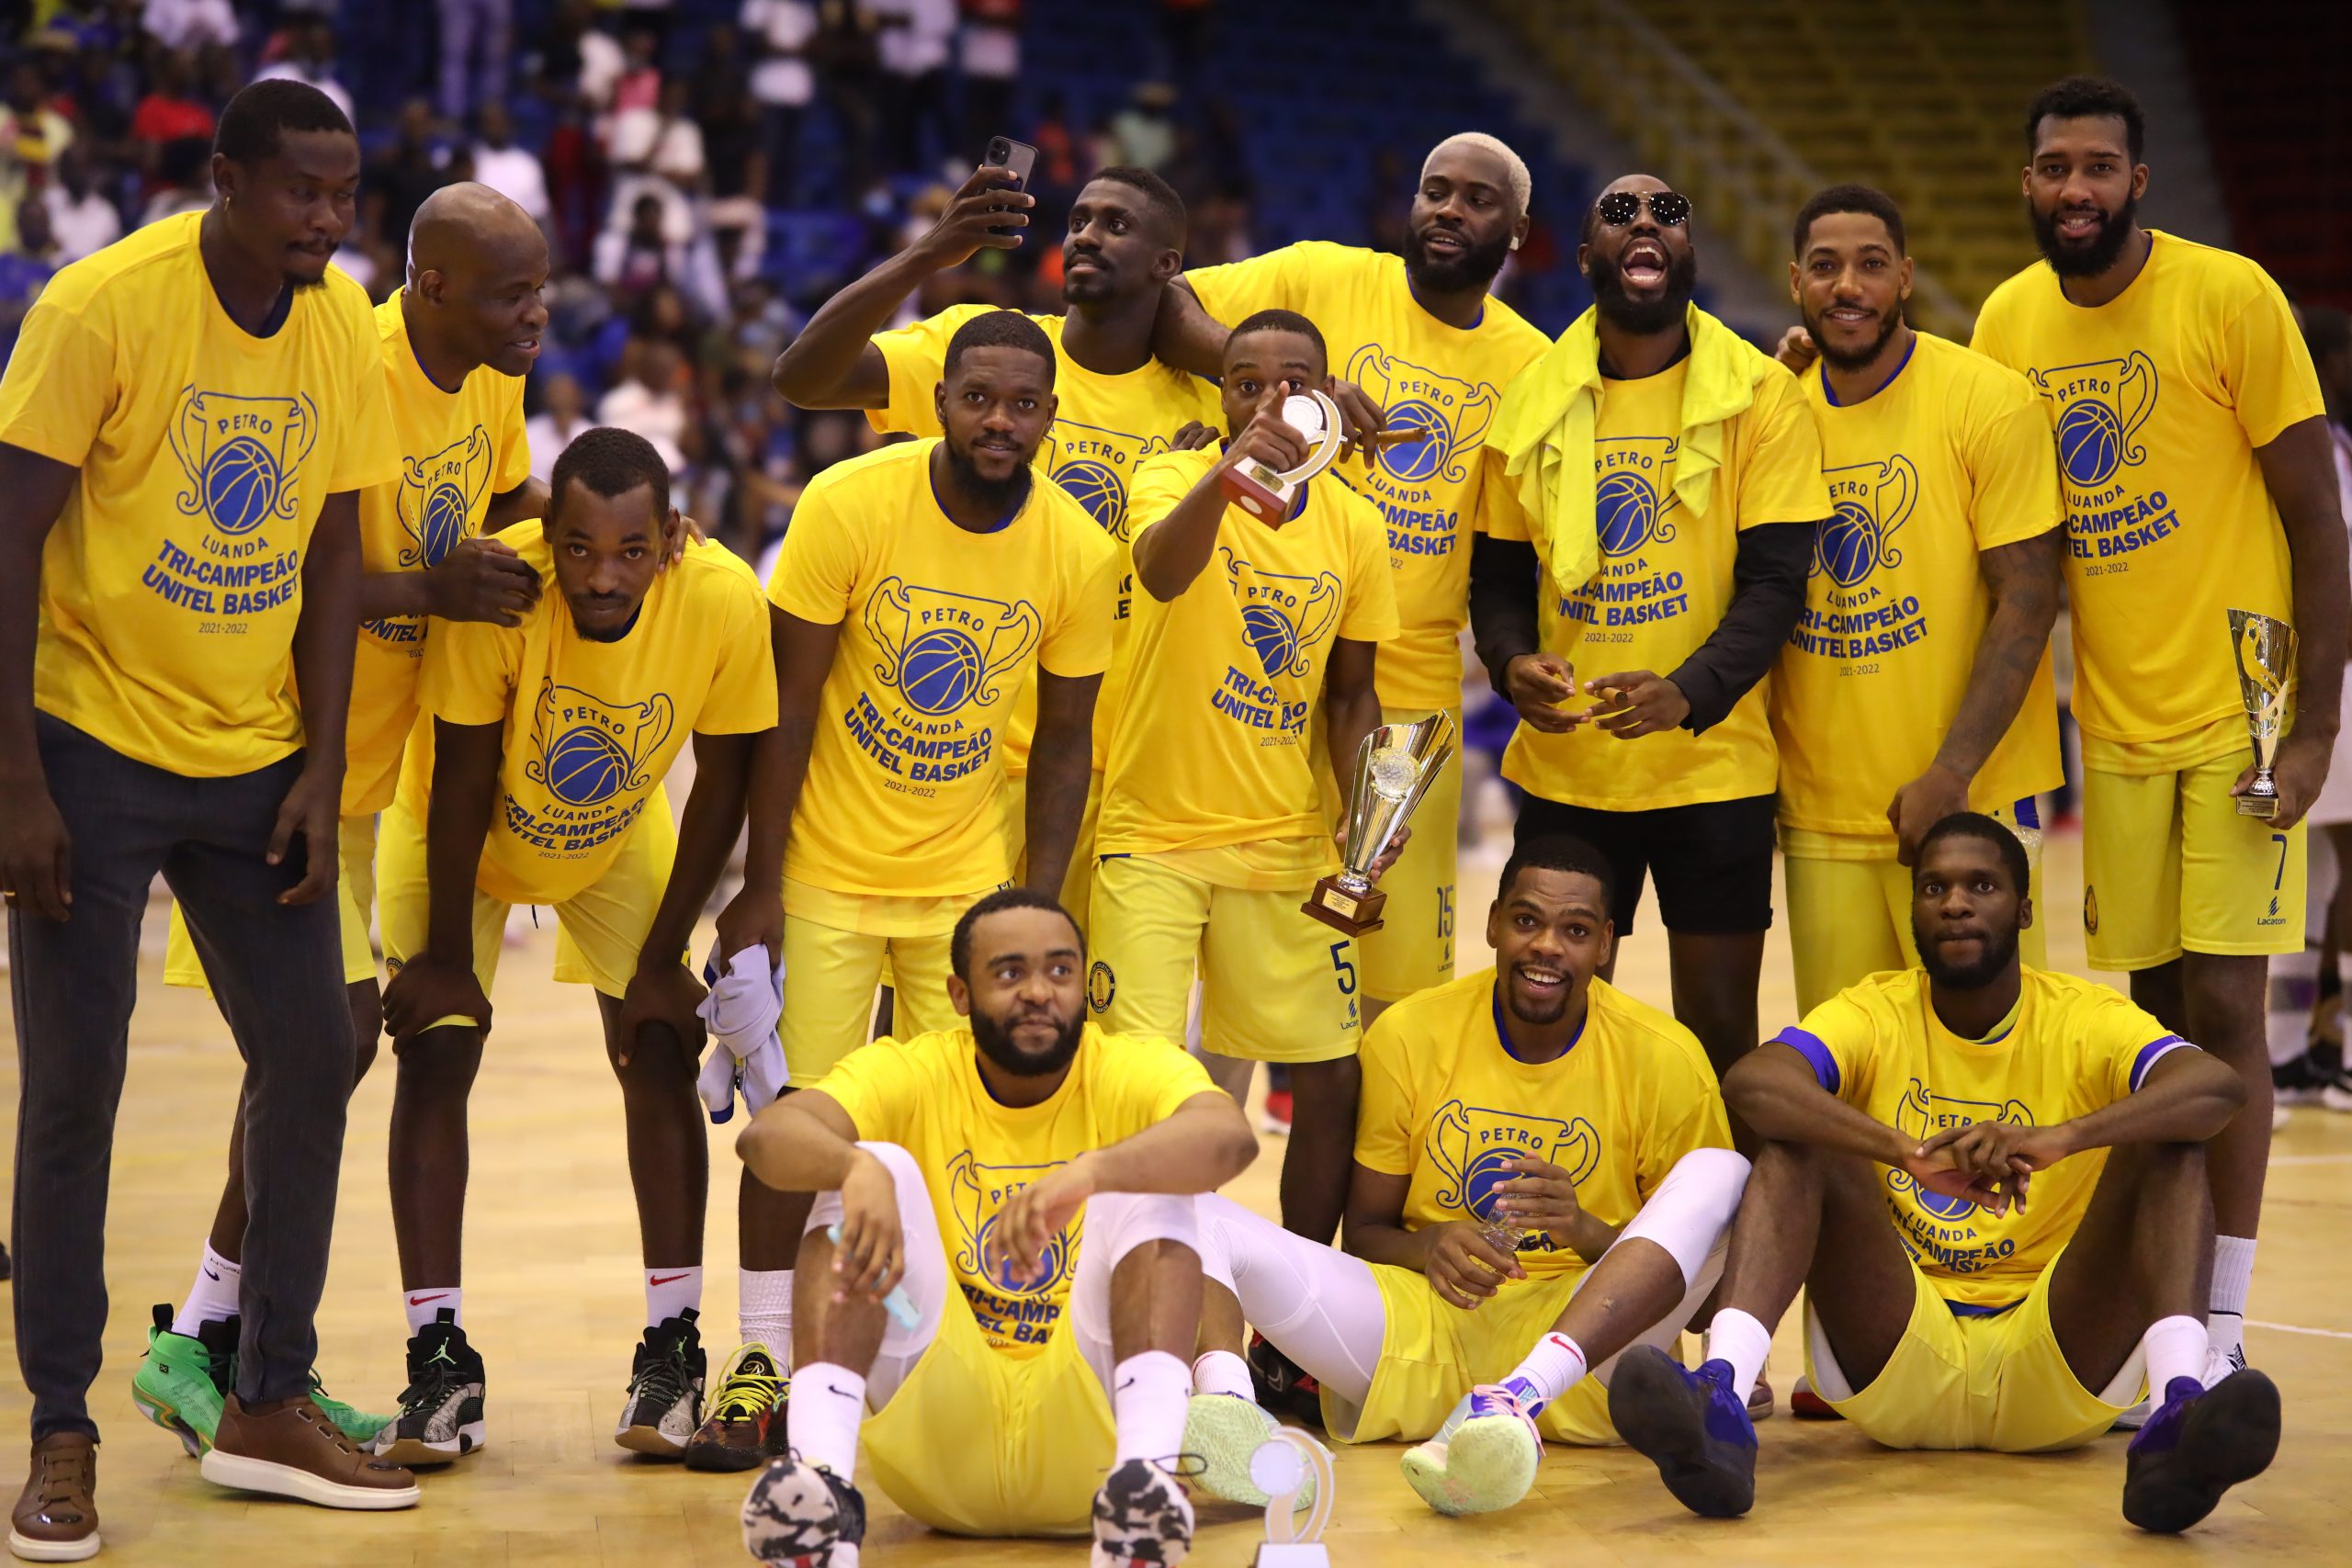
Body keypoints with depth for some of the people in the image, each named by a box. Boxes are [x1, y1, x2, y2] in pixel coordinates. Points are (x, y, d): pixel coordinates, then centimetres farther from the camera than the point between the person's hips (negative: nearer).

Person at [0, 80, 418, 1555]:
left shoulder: (346, 325, 0)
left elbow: (332, 559, 5)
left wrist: (321, 776, 0)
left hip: (256, 756, 5)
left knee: (312, 1056, 4)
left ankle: (269, 1405, 17)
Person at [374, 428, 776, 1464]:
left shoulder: (725, 603, -32)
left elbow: (723, 781, -17)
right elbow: (461, 785, -25)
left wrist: (663, 957, -11)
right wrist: (447, 957, -16)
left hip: (620, 841, 2)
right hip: (462, 836, -2)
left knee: (658, 1058, -4)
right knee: (434, 1056, -10)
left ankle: (671, 1350, 5)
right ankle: (440, 1361, -5)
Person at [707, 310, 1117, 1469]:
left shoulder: (1079, 554, -9)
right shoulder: (848, 506, -16)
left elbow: (1062, 744, 2)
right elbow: (788, 709, -10)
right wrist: (756, 889, -11)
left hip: (967, 873, 2)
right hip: (827, 865, -2)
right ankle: (766, 1372, 11)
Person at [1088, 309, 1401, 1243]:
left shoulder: (1354, 527, 2)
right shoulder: (1173, 481, -10)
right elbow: (1162, 574, -34)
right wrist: (1224, 473, -54)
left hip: (1284, 842, 4)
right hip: (1154, 837, -4)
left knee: (1332, 1078, 3)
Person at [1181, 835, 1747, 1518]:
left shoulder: (1664, 1057, 1)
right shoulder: (1408, 1036, 5)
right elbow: (1365, 1231, 11)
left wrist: (1587, 1231, -18)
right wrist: (1426, 1246, -13)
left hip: (1584, 1341, -1)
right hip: (1419, 1324, 1)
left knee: (1723, 1176, -27)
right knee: (1199, 1215, -17)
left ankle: (1516, 1399, -46)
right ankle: (1227, 1404, -50)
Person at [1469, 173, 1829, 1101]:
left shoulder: (1759, 398, -4)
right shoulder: (1534, 404, 5)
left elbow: (1774, 580, -8)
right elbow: (1498, 573, 11)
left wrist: (1688, 692, -24)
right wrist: (1511, 661, -10)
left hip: (1714, 767, -2)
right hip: (1563, 768, 2)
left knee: (1719, 1025, 4)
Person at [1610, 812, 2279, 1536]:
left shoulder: (2084, 1021, 1)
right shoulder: (1874, 1014, 2)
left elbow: (2220, 1087, -21)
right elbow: (1751, 1082, -20)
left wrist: (2059, 1139, -38)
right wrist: (1911, 1151, -36)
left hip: (2056, 1369, 0)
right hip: (1896, 1363, 0)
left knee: (2169, 1147, -19)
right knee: (1798, 1142, -18)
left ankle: (2181, 1412, -45)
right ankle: (1722, 1402, -42)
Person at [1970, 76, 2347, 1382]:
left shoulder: (2229, 297, -10)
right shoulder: (2006, 323, 4)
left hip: (2238, 709, -4)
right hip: (2112, 722, 4)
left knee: (2223, 1005, -8)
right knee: (2158, 1011, 8)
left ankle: (2222, 1329, -3)